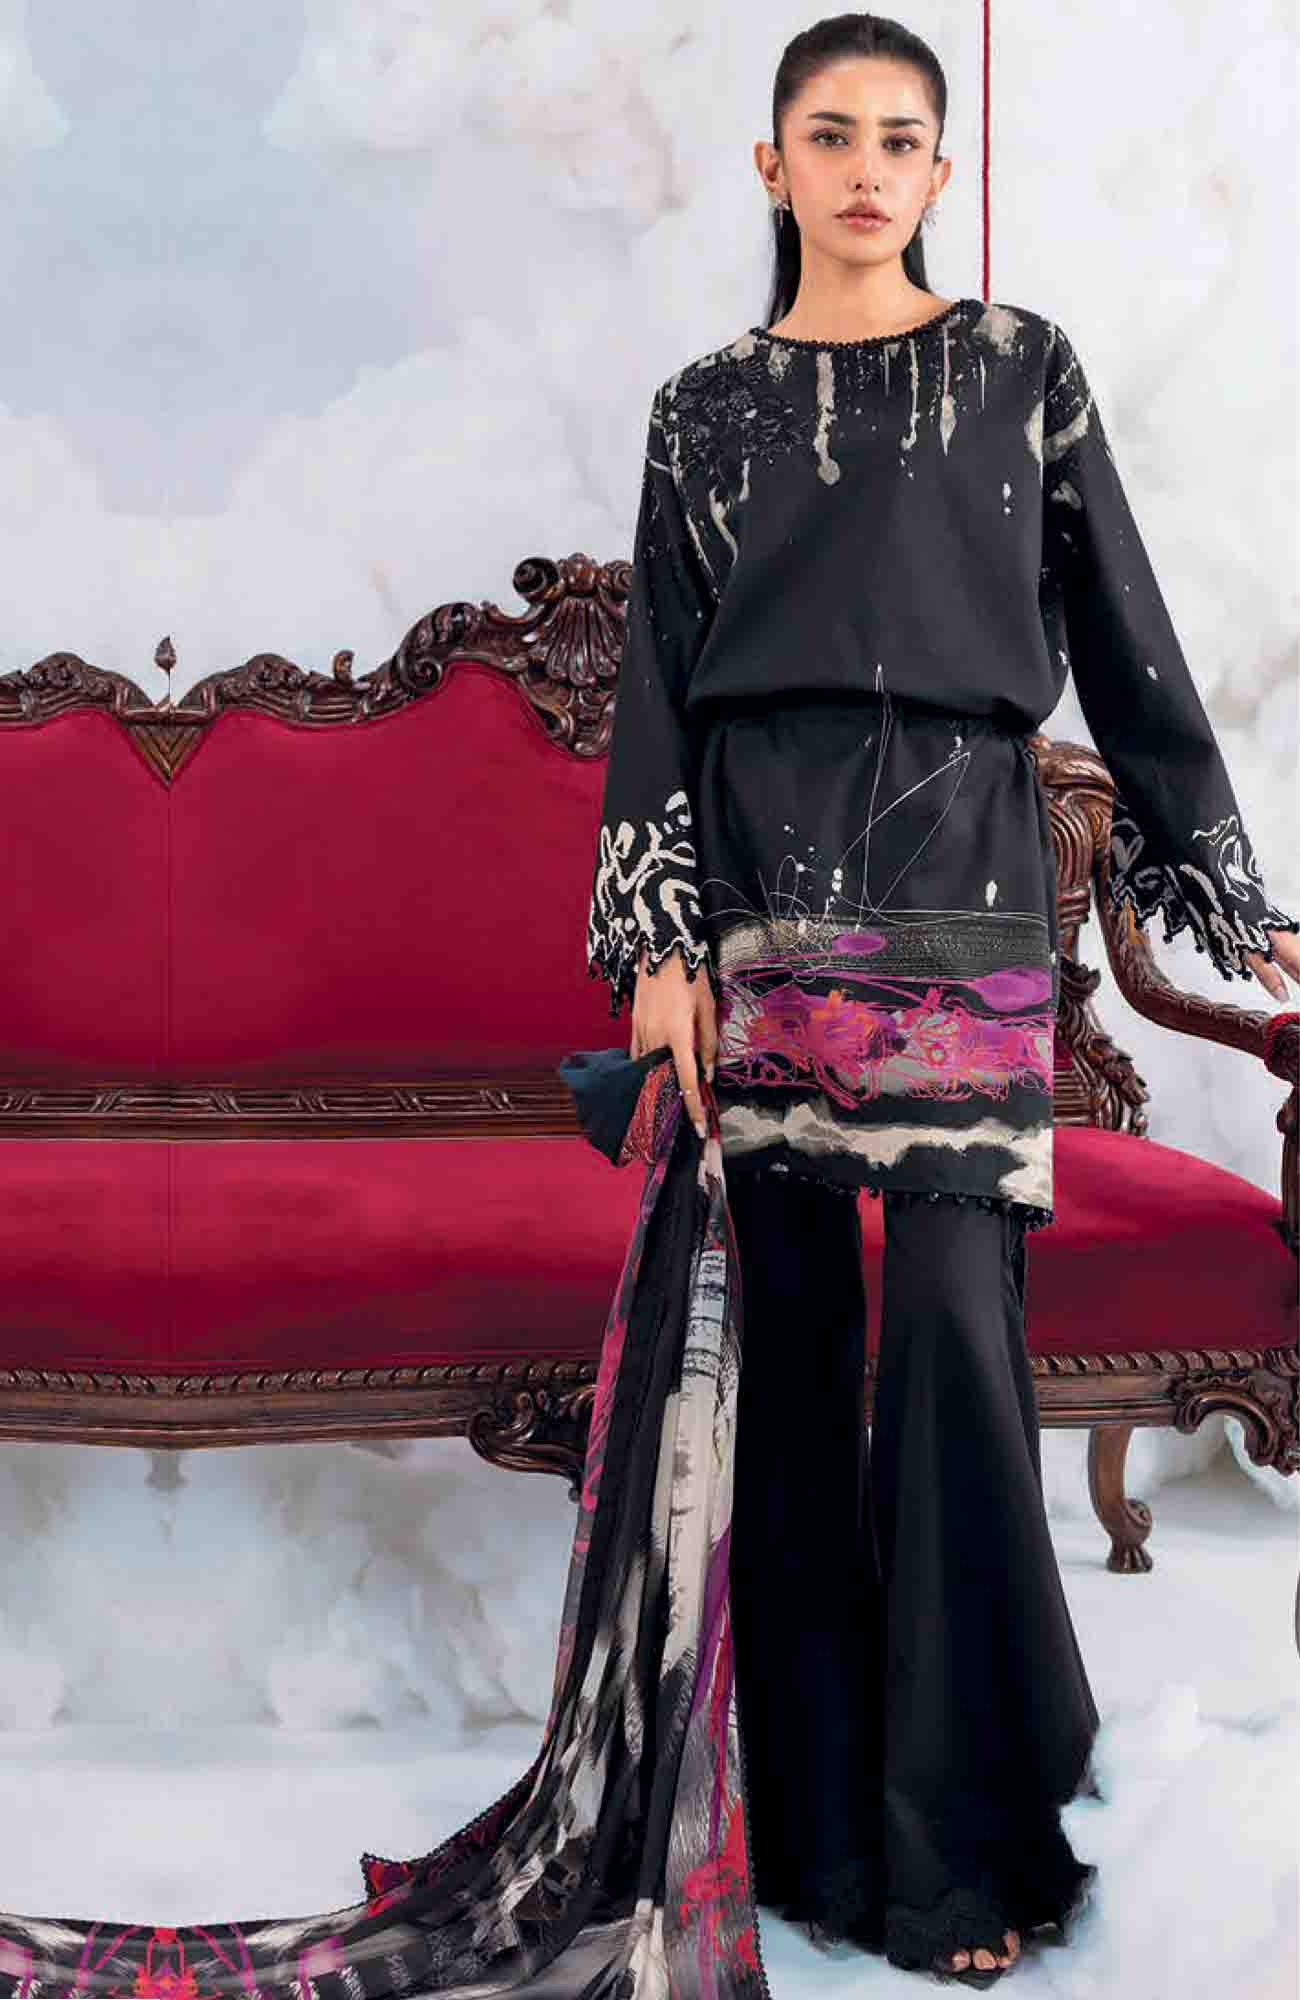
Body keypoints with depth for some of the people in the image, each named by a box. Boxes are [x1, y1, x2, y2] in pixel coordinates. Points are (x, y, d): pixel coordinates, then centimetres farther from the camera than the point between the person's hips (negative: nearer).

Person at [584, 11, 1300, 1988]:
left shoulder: (1023, 369, 10)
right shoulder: (706, 408, 13)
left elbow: (1127, 639, 9)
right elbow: (659, 684, 8)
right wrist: (660, 944, -3)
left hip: (962, 885, -1)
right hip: (760, 883, 2)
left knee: (954, 1335, -8)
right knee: (792, 1339, 3)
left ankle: (965, 1828, 3)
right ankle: (819, 1804, 15)